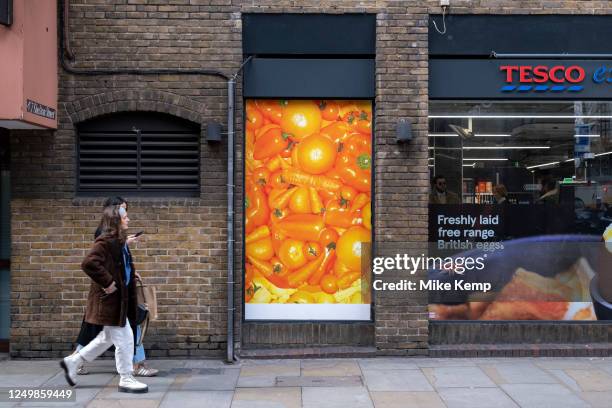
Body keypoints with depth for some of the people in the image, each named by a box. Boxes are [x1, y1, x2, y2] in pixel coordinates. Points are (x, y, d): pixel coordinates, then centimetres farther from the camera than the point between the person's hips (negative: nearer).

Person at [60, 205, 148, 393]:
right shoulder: (106, 241, -18)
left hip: (118, 298, 10)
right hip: (109, 299, -10)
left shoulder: (119, 242, 12)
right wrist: (107, 283, -24)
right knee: (124, 338, -1)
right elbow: (89, 263, -29)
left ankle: (72, 362, 31)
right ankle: (126, 379, 11)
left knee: (108, 337, 21)